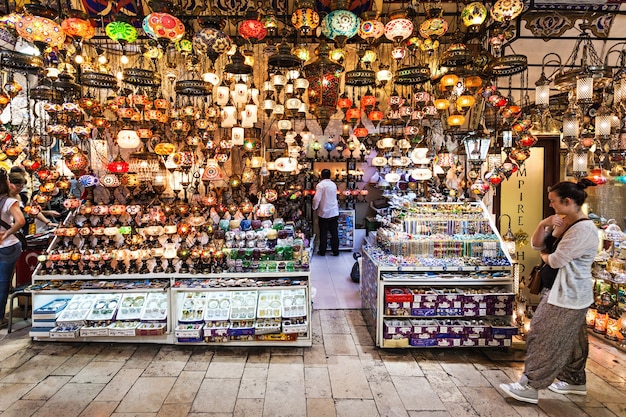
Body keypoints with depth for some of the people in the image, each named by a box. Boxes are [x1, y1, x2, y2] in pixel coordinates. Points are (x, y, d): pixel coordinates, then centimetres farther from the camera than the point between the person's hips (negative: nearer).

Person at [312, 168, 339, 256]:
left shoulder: (320, 185, -12)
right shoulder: (334, 185, 6)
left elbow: (317, 199, -18)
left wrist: (315, 208, -3)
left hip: (324, 213, -4)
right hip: (334, 213, 4)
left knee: (323, 233, 7)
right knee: (334, 233, 9)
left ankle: (322, 251, 16)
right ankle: (335, 251, 15)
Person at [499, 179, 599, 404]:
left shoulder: (583, 229, -23)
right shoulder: (561, 221, 7)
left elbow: (555, 260, -23)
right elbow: (536, 245, 5)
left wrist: (545, 256, -1)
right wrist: (543, 225, -12)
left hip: (567, 294, -10)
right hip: (561, 291, 10)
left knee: (544, 339, -4)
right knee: (570, 339, 20)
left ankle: (530, 386, 5)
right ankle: (575, 381, 36)